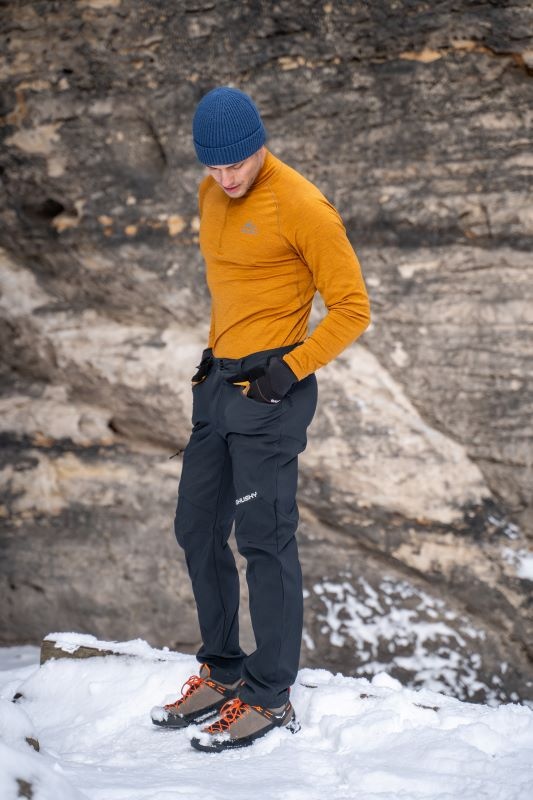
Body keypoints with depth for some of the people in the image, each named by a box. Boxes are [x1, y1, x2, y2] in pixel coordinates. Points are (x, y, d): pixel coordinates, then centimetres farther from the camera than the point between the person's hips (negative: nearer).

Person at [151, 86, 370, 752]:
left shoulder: (301, 206, -14)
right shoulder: (211, 197, 10)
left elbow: (351, 308, -11)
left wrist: (290, 369, -17)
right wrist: (216, 350, 14)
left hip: (270, 394, -8)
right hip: (219, 385, 8)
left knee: (264, 542, -4)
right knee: (197, 530, 13)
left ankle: (270, 698, 8)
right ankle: (223, 672, 27)